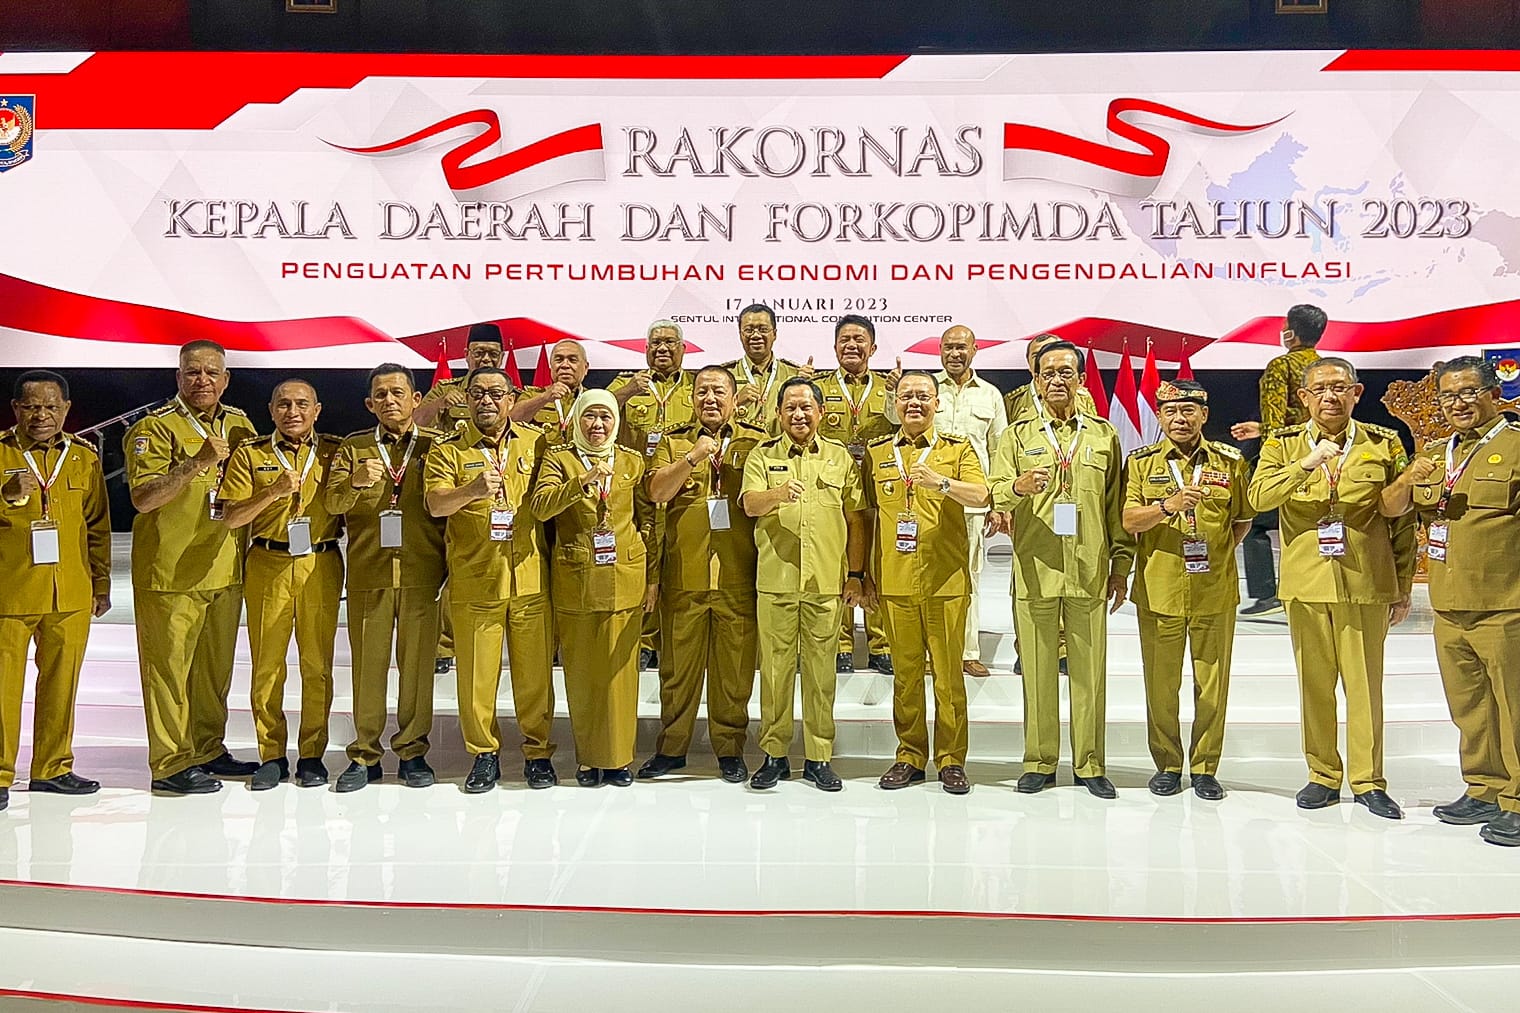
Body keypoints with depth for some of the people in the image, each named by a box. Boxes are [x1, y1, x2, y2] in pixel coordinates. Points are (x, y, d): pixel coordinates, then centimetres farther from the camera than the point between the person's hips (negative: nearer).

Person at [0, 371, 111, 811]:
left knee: (61, 684, 10)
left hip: (71, 595, 3)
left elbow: (98, 527, 13)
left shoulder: (84, 458, 9)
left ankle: (52, 767, 22)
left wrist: (101, 583, 12)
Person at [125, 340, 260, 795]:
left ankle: (208, 749, 26)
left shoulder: (240, 424, 11)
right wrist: (198, 462, -29)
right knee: (168, 665, -1)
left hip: (224, 568, 6)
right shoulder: (154, 428, -7)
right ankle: (171, 763, 7)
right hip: (170, 570, -6)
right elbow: (143, 498, -19)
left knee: (216, 665, 14)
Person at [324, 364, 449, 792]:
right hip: (368, 572, 1)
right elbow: (332, 503, -2)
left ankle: (412, 752, 14)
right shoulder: (353, 448, 12)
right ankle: (365, 754, 14)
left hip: (421, 573, -1)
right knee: (367, 664, 4)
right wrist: (356, 483, -21)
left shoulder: (439, 445, 8)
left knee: (417, 664, 3)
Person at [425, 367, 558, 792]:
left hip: (531, 578, 1)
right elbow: (435, 505, -11)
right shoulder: (448, 451, 5)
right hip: (473, 580, 0)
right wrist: (473, 490, -30)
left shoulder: (537, 442, 10)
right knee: (477, 672, 4)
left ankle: (538, 752, 17)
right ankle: (484, 754, 18)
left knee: (535, 670, 4)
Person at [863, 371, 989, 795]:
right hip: (895, 581, 2)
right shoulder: (876, 454, 12)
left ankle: (951, 760, 13)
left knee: (948, 672, 2)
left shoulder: (958, 450, 6)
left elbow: (980, 496, -11)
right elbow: (867, 514, 16)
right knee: (906, 672, 8)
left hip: (946, 580, -2)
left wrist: (940, 481, -29)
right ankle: (910, 756, 19)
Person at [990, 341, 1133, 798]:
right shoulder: (1018, 435, 9)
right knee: (1038, 670, 3)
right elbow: (995, 493, -3)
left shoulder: (1105, 435, 12)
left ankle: (1090, 765, 14)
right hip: (1034, 572, 0)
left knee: (1090, 670, 4)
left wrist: (1121, 565, 6)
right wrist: (1019, 487, -25)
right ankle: (1040, 762, 14)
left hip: (1089, 573, 1)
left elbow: (1117, 507, 11)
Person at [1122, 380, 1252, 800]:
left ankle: (1205, 767, 20)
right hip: (1159, 589, 0)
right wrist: (1168, 505, -23)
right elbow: (1129, 520, -7)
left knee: (1212, 683, 6)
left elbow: (1242, 519, 15)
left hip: (1215, 592, 1)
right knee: (1161, 683, 7)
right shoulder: (1141, 462, 2)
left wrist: (1215, 556, 7)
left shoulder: (1230, 461, 5)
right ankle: (1167, 764, 22)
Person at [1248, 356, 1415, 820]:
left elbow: (1402, 522, 7)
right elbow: (1259, 498, -13)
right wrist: (1306, 464, -25)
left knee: (1365, 684, 4)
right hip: (1306, 585, 1)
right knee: (1315, 685, 8)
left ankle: (1368, 781, 17)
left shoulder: (1385, 445, 4)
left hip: (1366, 585, 0)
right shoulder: (1283, 445, 4)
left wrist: (1403, 587, 5)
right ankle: (1323, 776, 21)